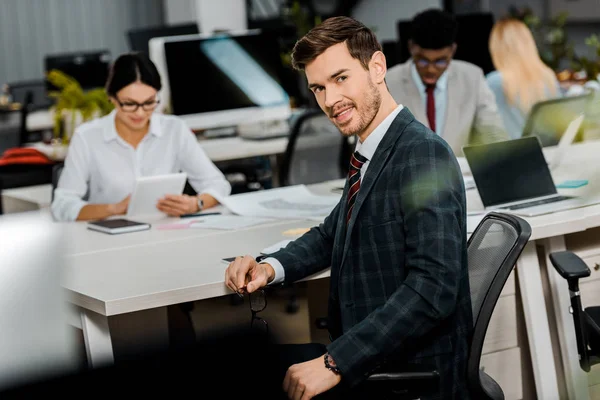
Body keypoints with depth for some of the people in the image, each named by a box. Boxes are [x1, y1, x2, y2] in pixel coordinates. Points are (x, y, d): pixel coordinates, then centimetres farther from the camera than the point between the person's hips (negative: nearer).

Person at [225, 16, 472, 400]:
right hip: (368, 361, 8)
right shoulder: (371, 155, 9)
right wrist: (270, 267, 3)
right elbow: (333, 234, 23)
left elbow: (433, 286, -27)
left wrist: (335, 364, -27)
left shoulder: (425, 154, -19)